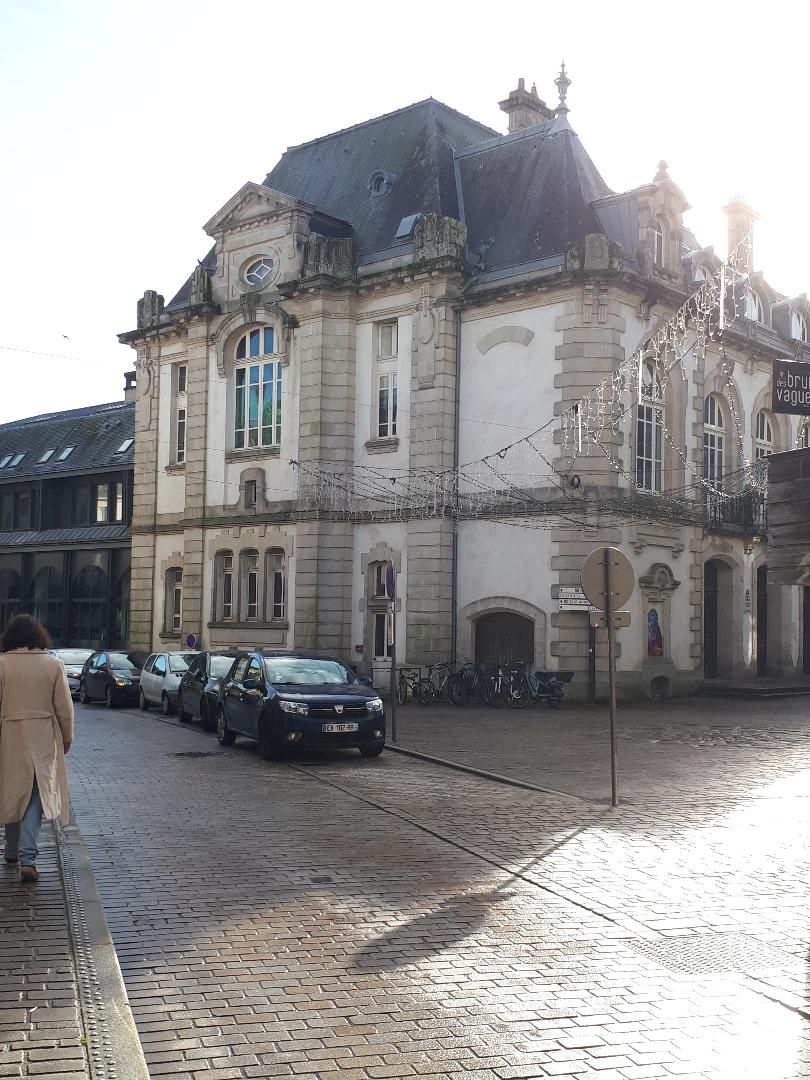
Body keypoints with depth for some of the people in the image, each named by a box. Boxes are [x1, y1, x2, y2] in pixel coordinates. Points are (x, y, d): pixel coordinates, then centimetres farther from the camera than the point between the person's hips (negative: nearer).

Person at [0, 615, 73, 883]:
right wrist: (67, 737, 11)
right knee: (36, 796, 5)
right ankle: (28, 857, -7)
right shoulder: (53, 664, -4)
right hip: (43, 738, 0)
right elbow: (64, 707, -1)